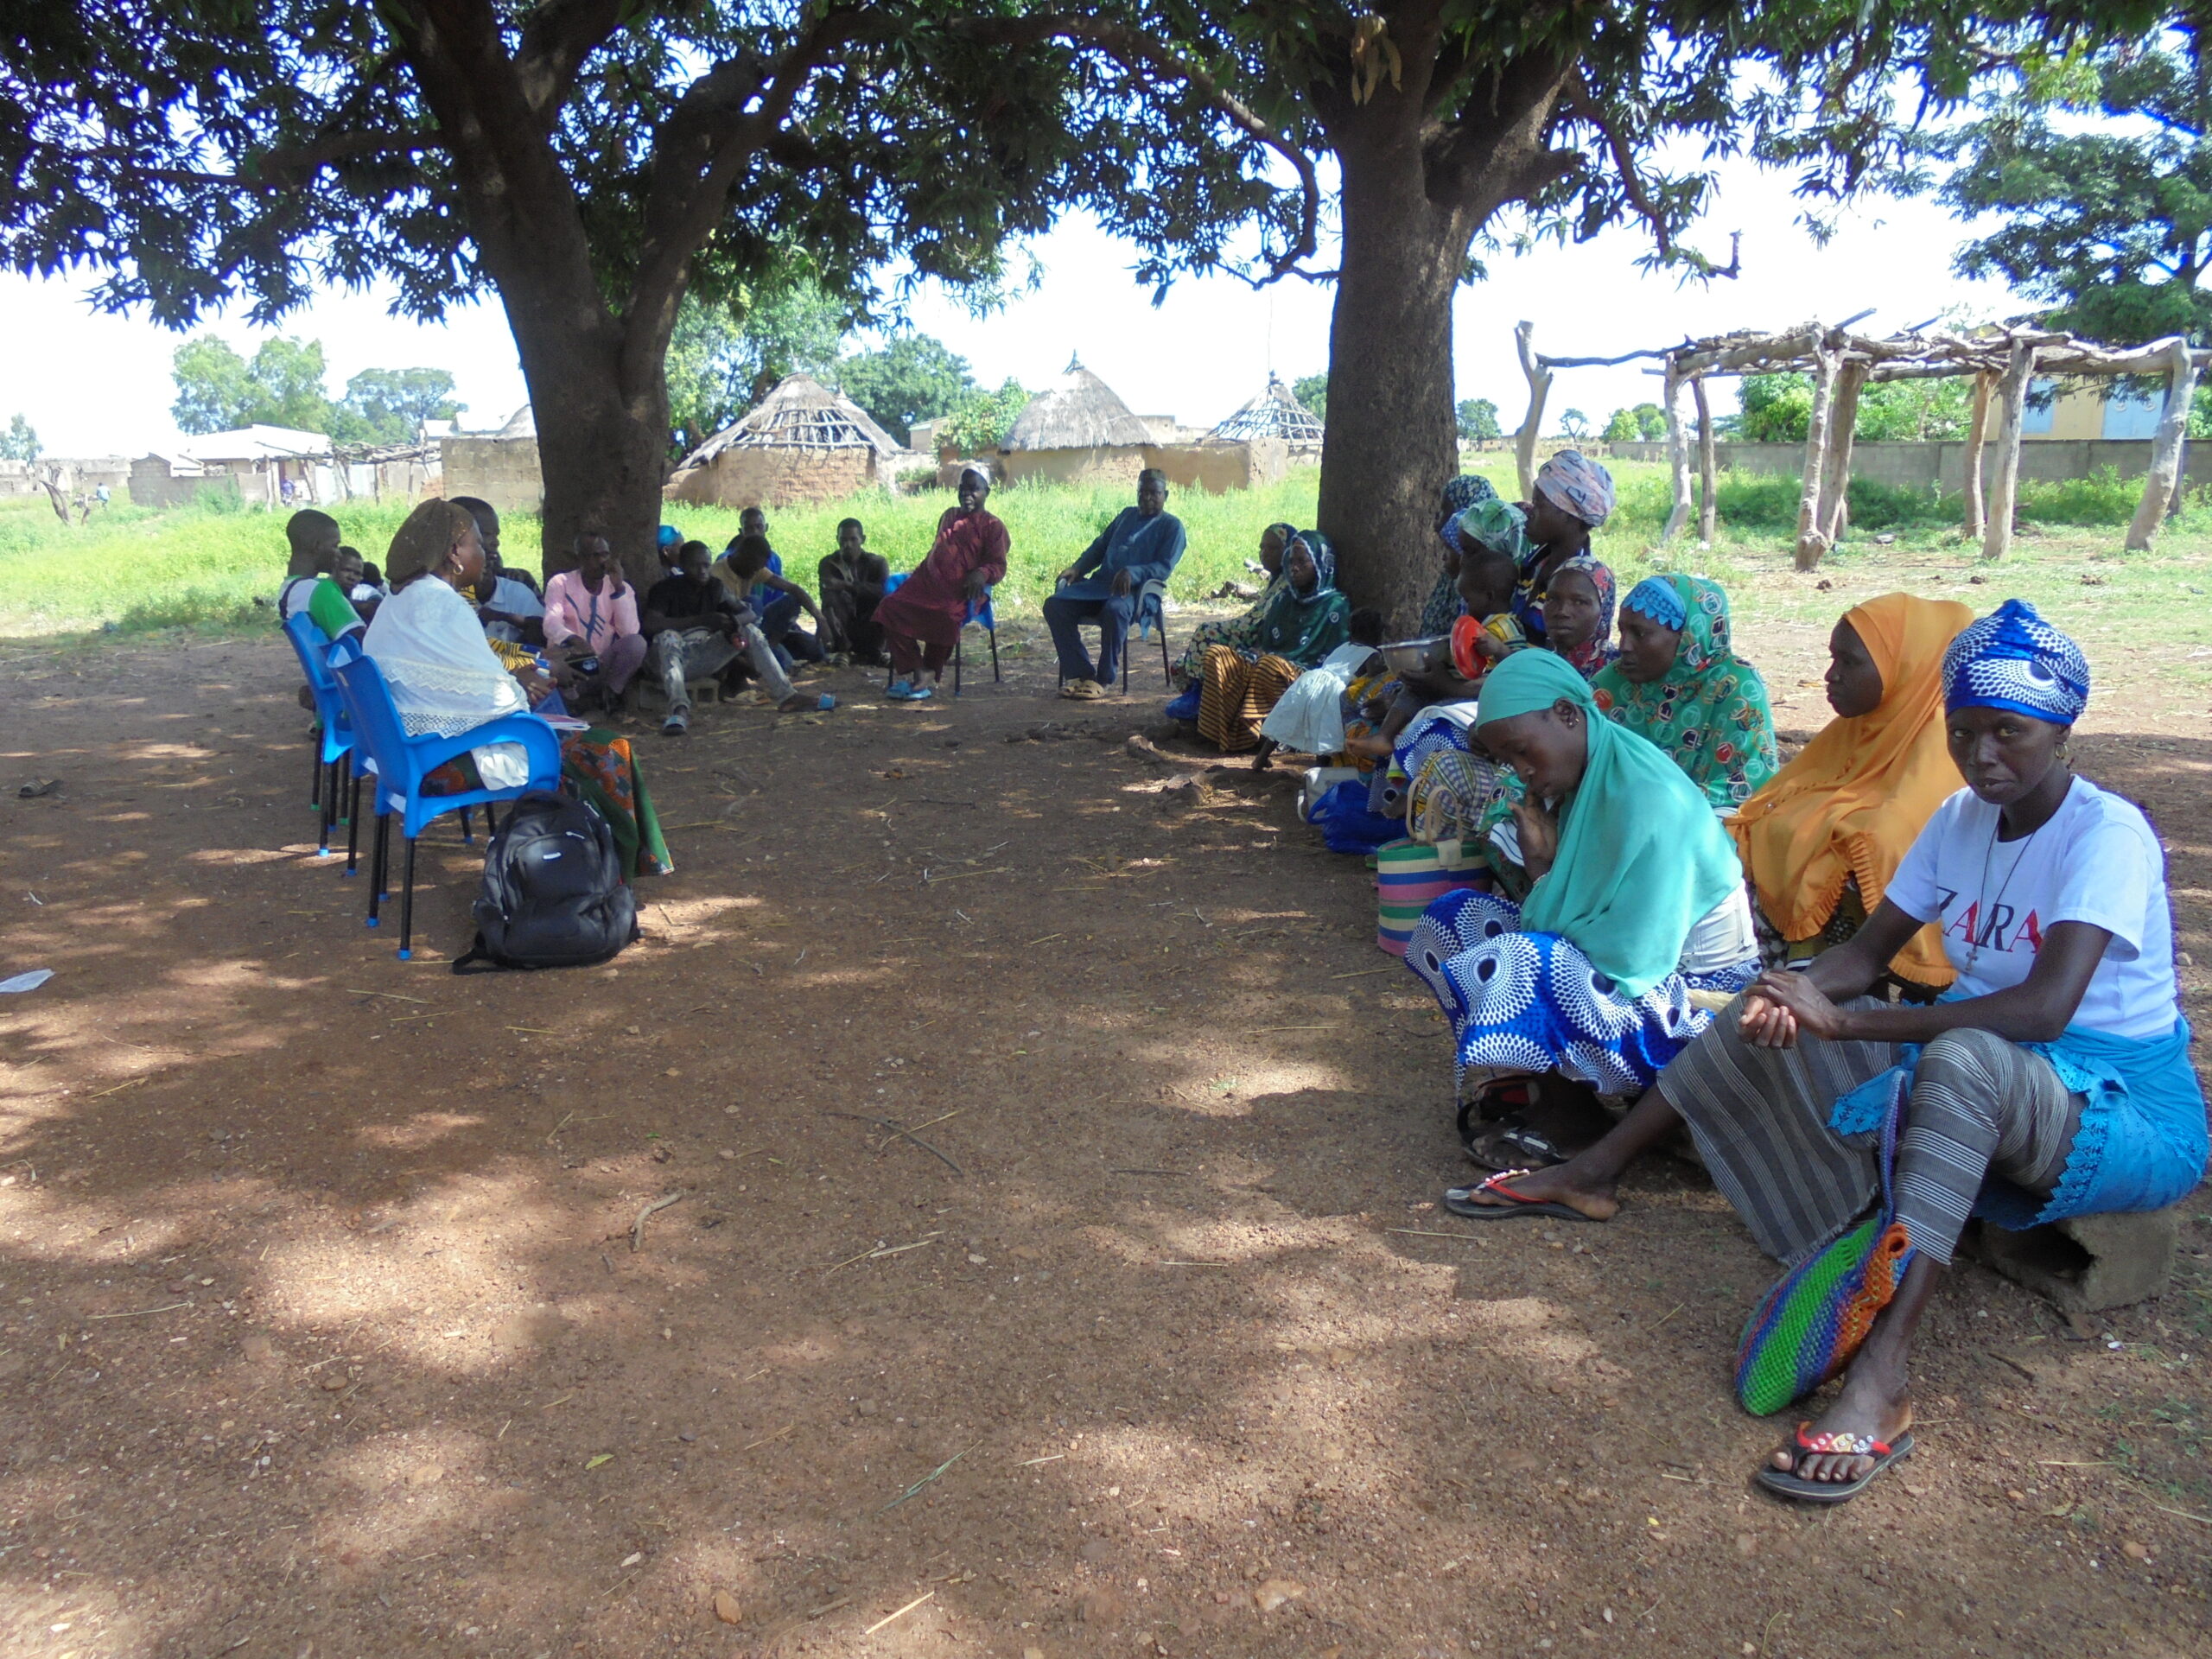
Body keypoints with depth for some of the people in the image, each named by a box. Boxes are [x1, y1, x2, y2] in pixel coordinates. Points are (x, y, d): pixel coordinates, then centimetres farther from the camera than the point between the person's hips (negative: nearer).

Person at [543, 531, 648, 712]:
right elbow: (551, 625, -18)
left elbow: (629, 632, -11)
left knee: (636, 642, -26)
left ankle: (609, 696, -9)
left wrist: (619, 588, -17)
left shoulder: (621, 588, 5)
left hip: (604, 667, 2)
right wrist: (574, 640, -40)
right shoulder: (560, 583, -1)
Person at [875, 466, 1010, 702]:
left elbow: (999, 565, -2)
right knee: (891, 606, -17)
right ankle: (910, 674, -19)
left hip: (962, 591, -6)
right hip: (929, 582, 6)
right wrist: (920, 570, 22)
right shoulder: (949, 516, 26)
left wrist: (982, 573, -23)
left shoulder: (992, 526, 5)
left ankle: (929, 677, -19)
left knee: (946, 617, -38)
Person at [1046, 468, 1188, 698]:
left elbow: (1164, 567, -6)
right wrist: (1078, 568, 12)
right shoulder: (1127, 515, 27)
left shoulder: (1171, 526, 7)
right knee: (1054, 605, -17)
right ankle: (1079, 673, -18)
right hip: (1101, 583, 6)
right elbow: (1099, 546, 31)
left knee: (1114, 610, -41)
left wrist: (1133, 573, -24)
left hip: (1134, 590, -6)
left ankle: (1103, 679, -27)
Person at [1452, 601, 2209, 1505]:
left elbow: (2046, 1007, -34)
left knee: (1963, 1057, -41)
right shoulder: (1961, 819, 3)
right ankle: (1594, 1174, 8)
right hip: (1974, 1088, 8)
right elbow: (1867, 951, 3)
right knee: (1775, 1016, -2)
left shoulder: (2107, 834, -20)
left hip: (2126, 1113, -7)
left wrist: (1844, 1021, -35)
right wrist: (1796, 992, -20)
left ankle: (1882, 1372, -47)